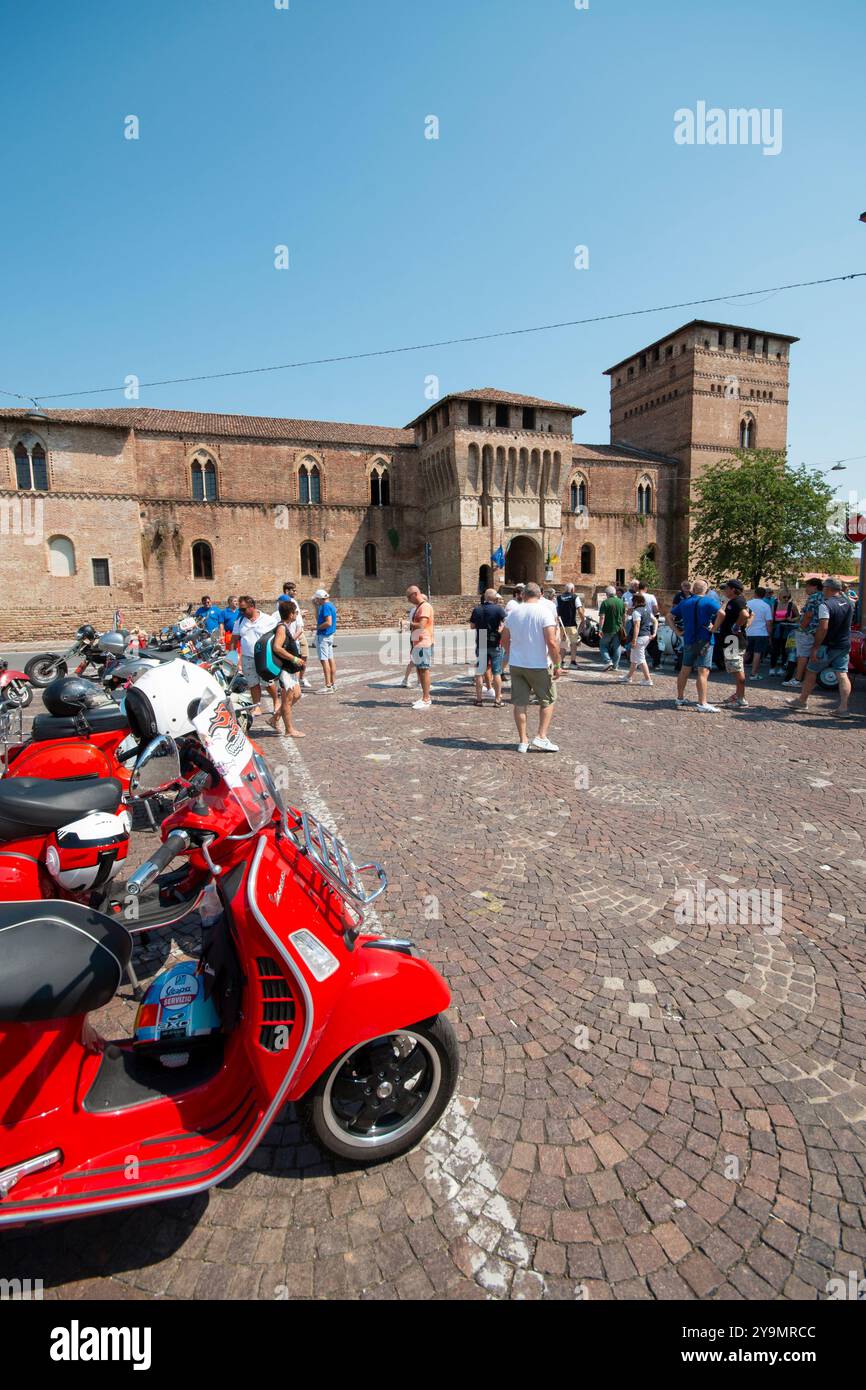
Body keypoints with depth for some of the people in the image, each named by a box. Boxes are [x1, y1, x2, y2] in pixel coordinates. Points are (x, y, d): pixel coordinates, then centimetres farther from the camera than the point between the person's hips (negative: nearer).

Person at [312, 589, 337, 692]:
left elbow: (328, 622, -24)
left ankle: (328, 686, -11)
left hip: (323, 636, -10)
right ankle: (333, 683, 17)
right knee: (330, 659, 12)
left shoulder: (326, 606, -15)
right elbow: (318, 618, 26)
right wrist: (316, 606, 19)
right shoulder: (330, 605, 16)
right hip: (329, 636, 10)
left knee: (324, 660, -9)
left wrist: (318, 627, -12)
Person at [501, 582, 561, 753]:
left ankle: (523, 741, 14)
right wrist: (557, 665, -10)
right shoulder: (544, 611, -11)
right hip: (539, 665, -4)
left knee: (520, 703, 9)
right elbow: (552, 642, -19)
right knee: (548, 701, 12)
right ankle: (541, 737, 5)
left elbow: (504, 639, 14)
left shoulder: (513, 612, 4)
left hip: (516, 664, 4)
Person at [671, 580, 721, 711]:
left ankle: (680, 698, 24)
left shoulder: (684, 602, 8)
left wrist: (676, 630, 10)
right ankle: (702, 703, -10)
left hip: (688, 640, 5)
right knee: (703, 672, -7)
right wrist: (714, 627, -10)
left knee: (684, 670, 15)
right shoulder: (709, 601, -6)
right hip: (705, 641, -5)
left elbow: (670, 616, 13)